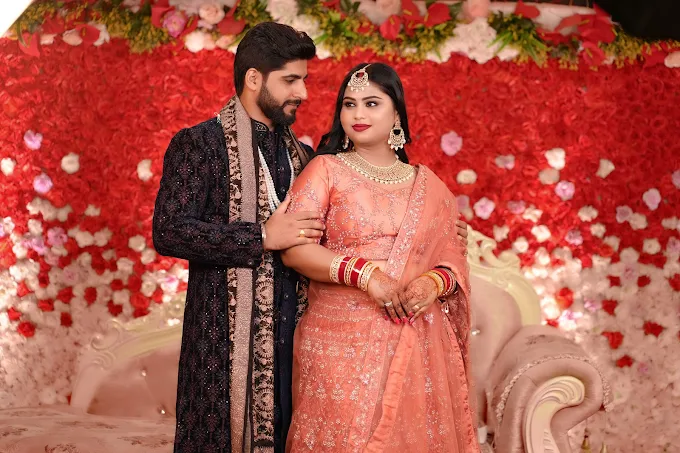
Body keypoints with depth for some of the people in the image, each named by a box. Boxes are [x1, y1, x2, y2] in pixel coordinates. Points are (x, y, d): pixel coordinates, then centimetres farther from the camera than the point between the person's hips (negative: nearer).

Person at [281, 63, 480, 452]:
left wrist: (434, 282, -11)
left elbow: (454, 258, 11)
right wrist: (364, 274, -18)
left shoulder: (427, 185, 12)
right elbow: (294, 248, -8)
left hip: (416, 343, 3)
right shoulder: (326, 170, 3)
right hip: (342, 341, -3)